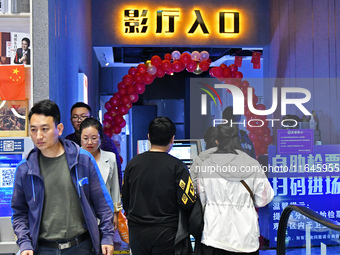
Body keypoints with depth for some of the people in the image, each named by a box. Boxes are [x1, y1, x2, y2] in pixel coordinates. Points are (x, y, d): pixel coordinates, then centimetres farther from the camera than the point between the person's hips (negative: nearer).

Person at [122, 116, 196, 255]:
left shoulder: (132, 164, 0)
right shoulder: (177, 166, -12)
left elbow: (125, 199, 9)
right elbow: (187, 203, -15)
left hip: (137, 232, 4)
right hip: (165, 233, -3)